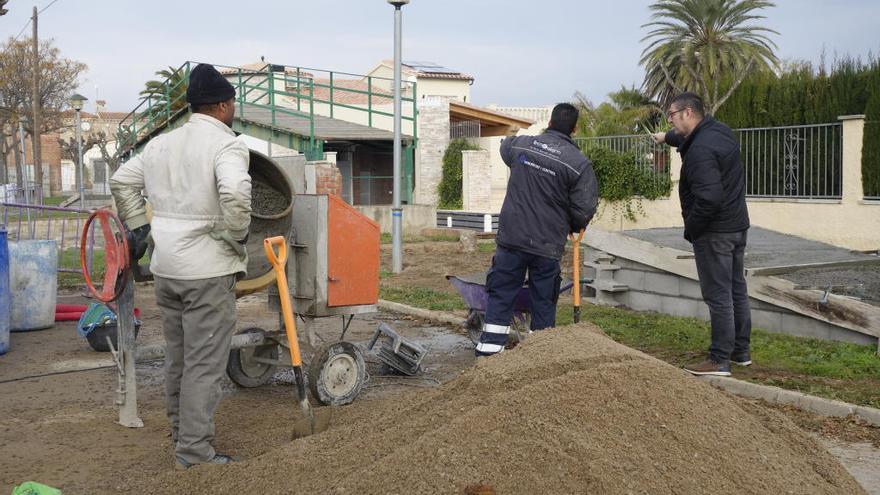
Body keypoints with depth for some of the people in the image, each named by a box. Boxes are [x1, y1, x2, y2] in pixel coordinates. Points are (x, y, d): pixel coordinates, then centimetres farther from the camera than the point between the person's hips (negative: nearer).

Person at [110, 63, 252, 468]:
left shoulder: (161, 143, 12)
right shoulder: (226, 144, -12)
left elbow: (122, 181, 18)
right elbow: (235, 194, -28)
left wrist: (138, 227, 20)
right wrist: (237, 237, -14)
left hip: (166, 267, 8)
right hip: (207, 270, -8)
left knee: (177, 358, 18)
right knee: (204, 364, -2)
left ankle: (181, 435, 30)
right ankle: (194, 453, 2)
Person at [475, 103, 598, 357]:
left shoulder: (520, 144, 2)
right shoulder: (580, 163, -8)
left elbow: (505, 147, 28)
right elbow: (585, 209, -8)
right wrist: (574, 227, 14)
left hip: (511, 238, 2)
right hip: (548, 245, -2)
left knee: (500, 296, 7)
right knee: (543, 303, 9)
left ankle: (488, 353, 5)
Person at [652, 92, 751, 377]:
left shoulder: (700, 150, -23)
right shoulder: (718, 130, 9)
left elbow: (708, 199, -29)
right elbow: (687, 138, 34)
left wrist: (690, 230, -15)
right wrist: (667, 137, 50)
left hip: (714, 233, -10)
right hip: (737, 226, 10)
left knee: (718, 296, -5)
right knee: (736, 289, 16)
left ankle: (719, 361, 1)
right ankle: (741, 351, 27)